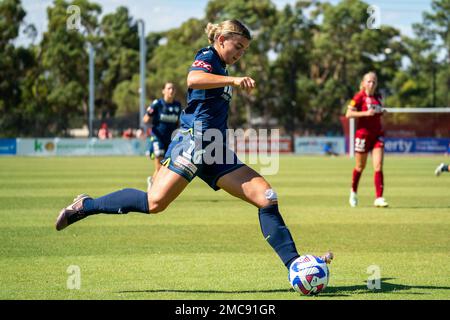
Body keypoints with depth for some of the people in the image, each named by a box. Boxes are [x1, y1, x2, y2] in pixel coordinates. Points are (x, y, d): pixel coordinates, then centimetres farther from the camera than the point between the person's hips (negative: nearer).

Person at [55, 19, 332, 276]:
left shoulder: (221, 70, 25)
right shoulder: (207, 58, -2)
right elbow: (193, 79, -28)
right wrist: (233, 80, -36)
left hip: (216, 152, 9)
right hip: (193, 143, -9)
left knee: (266, 197, -3)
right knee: (154, 203, -22)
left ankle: (294, 264, -4)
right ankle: (86, 206, -4)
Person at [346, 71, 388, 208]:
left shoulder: (378, 97, 10)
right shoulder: (359, 97, -8)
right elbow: (348, 114, -13)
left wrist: (382, 112, 4)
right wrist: (365, 113, -22)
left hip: (377, 134, 4)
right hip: (363, 134, -4)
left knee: (378, 166, -9)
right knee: (360, 167, 9)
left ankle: (379, 198, -13)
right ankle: (353, 192, 35)